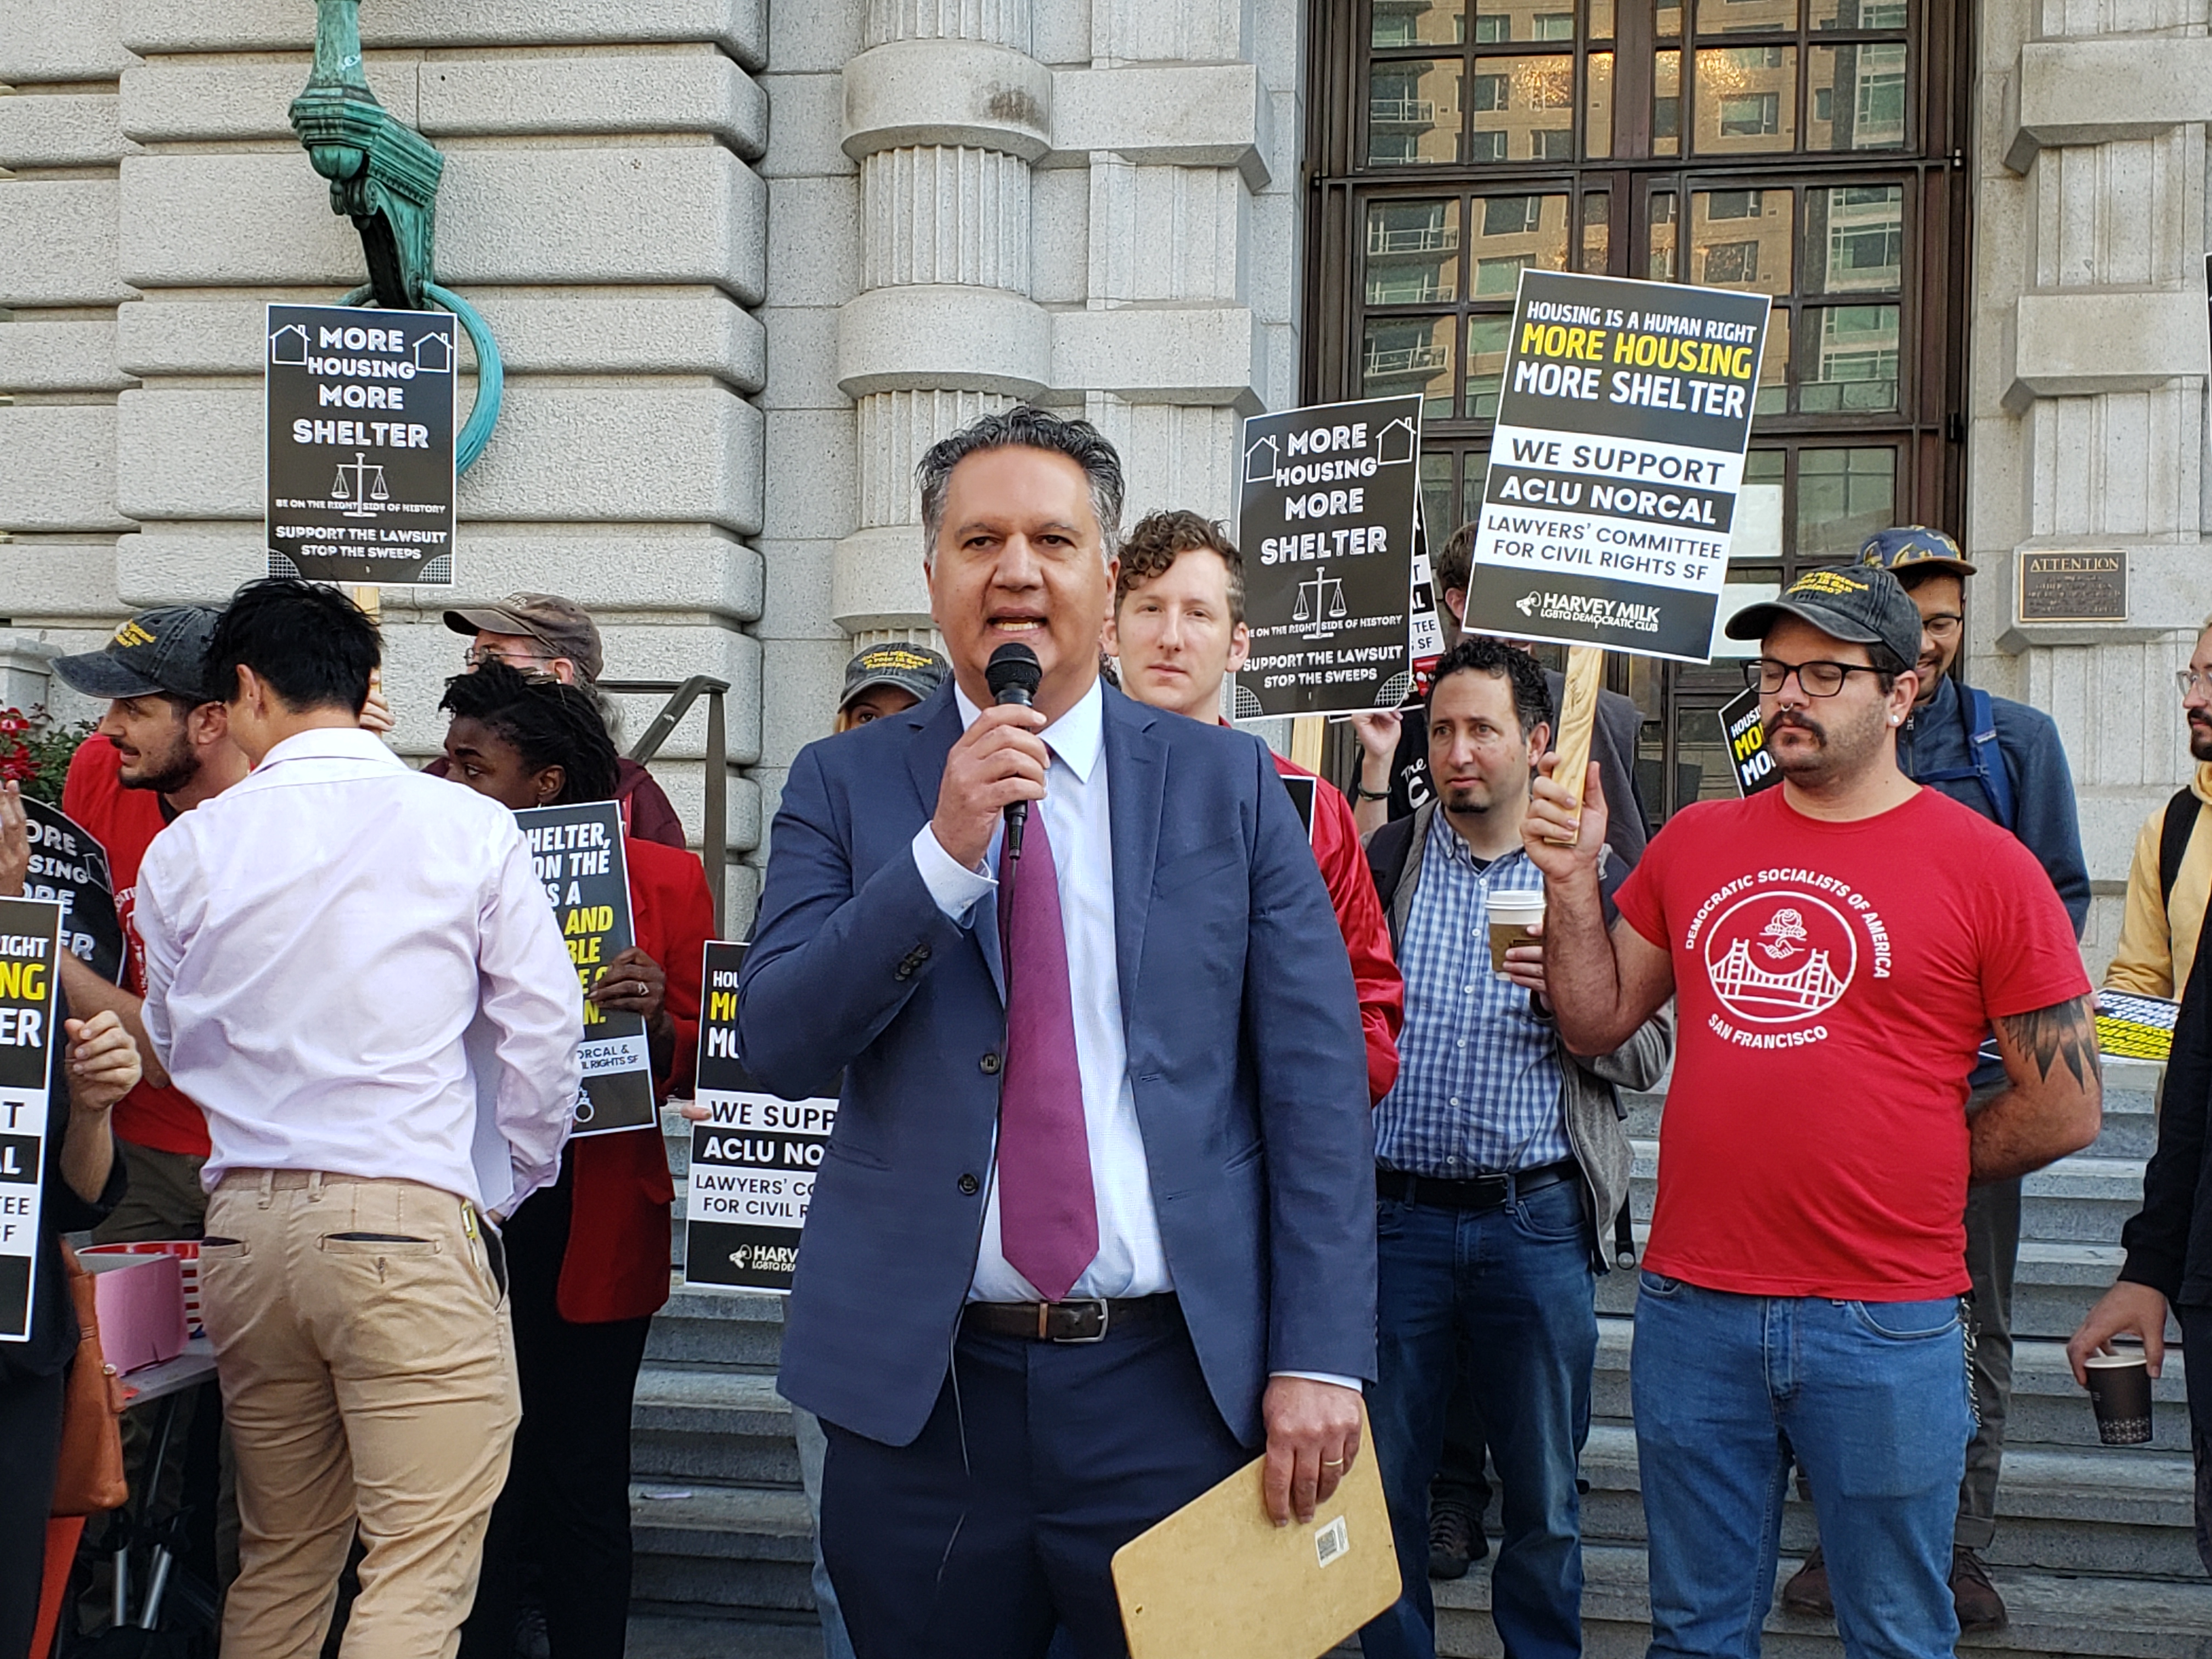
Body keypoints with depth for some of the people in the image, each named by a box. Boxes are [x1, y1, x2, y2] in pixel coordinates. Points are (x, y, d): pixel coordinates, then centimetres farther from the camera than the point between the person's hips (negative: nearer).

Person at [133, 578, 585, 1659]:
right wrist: (509, 1188, 15)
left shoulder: (189, 848, 5)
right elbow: (542, 1031, 1)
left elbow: (174, 1046, 17)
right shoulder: (471, 829, -1)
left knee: (279, 1558, 17)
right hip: (412, 1216, -4)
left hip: (243, 1224, 4)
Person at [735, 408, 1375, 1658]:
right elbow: (777, 1043, -5)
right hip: (921, 1389, 1)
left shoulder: (1229, 784, 4)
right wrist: (944, 849, -17)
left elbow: (1317, 1079, 1)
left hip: (1178, 1388, 0)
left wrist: (1322, 1359, -7)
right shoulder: (846, 786, 5)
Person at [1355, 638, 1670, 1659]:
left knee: (1545, 1500, 8)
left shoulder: (1590, 876, 6)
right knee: (1384, 1486, 8)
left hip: (1536, 1220, 0)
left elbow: (1646, 1058, 3)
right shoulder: (1381, 863, 7)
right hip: (1397, 1216, 1)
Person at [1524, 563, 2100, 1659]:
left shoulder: (1983, 865, -6)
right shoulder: (1695, 843, 8)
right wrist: (1572, 880, -1)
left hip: (1886, 1325, -3)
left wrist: (1902, 1177, 2)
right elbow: (1597, 1021, 11)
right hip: (1694, 1311, 4)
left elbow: (2064, 1109, -4)